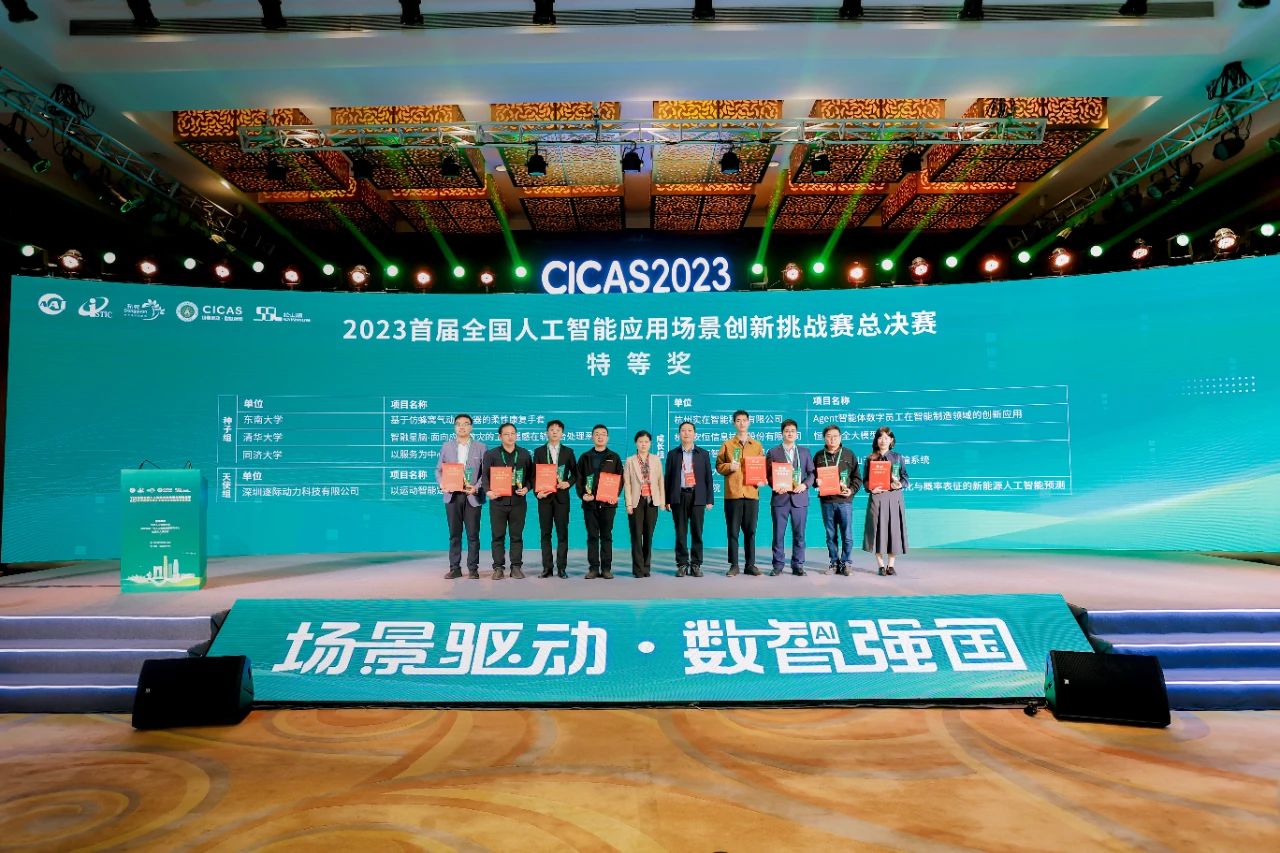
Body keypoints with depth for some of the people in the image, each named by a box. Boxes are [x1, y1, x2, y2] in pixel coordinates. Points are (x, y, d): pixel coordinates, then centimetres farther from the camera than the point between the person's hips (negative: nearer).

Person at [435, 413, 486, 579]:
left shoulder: (480, 447, 6)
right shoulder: (447, 446, 11)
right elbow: (439, 469, 10)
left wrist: (476, 487, -14)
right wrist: (442, 484, -8)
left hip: (472, 496, -1)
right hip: (452, 495, 2)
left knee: (473, 534, 1)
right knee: (454, 534, 5)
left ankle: (473, 568, 8)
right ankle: (454, 568, 11)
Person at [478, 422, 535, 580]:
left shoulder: (525, 454, 10)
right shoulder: (491, 454, 7)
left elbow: (531, 475, 10)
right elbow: (485, 475, 3)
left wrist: (526, 488, -8)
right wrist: (488, 491, -14)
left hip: (518, 501, 1)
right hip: (498, 501, -1)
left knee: (517, 536, 4)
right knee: (498, 536, 2)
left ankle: (516, 567, 10)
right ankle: (498, 567, 8)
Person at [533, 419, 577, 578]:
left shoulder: (568, 452, 8)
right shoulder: (539, 452, 7)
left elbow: (575, 474, 9)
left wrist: (568, 483, -9)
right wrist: (537, 491, -9)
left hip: (562, 496, 0)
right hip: (545, 497, 0)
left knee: (562, 533, -1)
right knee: (545, 533, 3)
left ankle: (562, 567, 4)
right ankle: (547, 567, 7)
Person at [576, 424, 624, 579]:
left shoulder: (614, 458, 8)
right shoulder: (585, 457, 11)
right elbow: (579, 479, 8)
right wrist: (582, 494, -8)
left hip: (608, 502, -1)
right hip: (589, 502, 1)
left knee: (606, 536, 3)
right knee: (592, 536, 2)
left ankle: (606, 568, 7)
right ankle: (593, 568, 6)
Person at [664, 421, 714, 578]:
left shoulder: (703, 454, 9)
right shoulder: (672, 454, 9)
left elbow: (708, 477, 7)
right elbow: (668, 477, 7)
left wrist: (709, 500, 1)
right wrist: (667, 500, 1)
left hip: (697, 497, 0)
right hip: (678, 497, 0)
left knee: (697, 532, 1)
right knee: (680, 533, 2)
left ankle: (696, 565, 8)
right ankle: (682, 565, 8)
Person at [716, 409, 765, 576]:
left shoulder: (757, 445, 12)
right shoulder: (727, 445, 7)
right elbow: (718, 465, 7)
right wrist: (729, 467, -13)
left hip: (751, 493, 1)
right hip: (732, 493, -1)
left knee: (750, 531, 4)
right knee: (733, 531, 1)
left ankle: (750, 564, 11)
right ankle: (734, 565, 6)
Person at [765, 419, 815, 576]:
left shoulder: (805, 452, 13)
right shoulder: (773, 452, 8)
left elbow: (811, 473, 9)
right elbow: (768, 474, 4)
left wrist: (805, 485, -9)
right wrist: (776, 486, -14)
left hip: (799, 497, 1)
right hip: (780, 497, -1)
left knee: (799, 534, 4)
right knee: (778, 534, 0)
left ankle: (798, 565, 12)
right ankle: (778, 565, 7)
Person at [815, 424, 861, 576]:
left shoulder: (849, 454, 4)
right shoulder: (819, 456, 9)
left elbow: (857, 478, 6)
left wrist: (851, 490, -9)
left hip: (844, 500, -2)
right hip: (826, 500, 2)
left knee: (846, 535, -1)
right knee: (831, 535, 7)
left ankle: (846, 563, 9)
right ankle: (834, 562, 16)